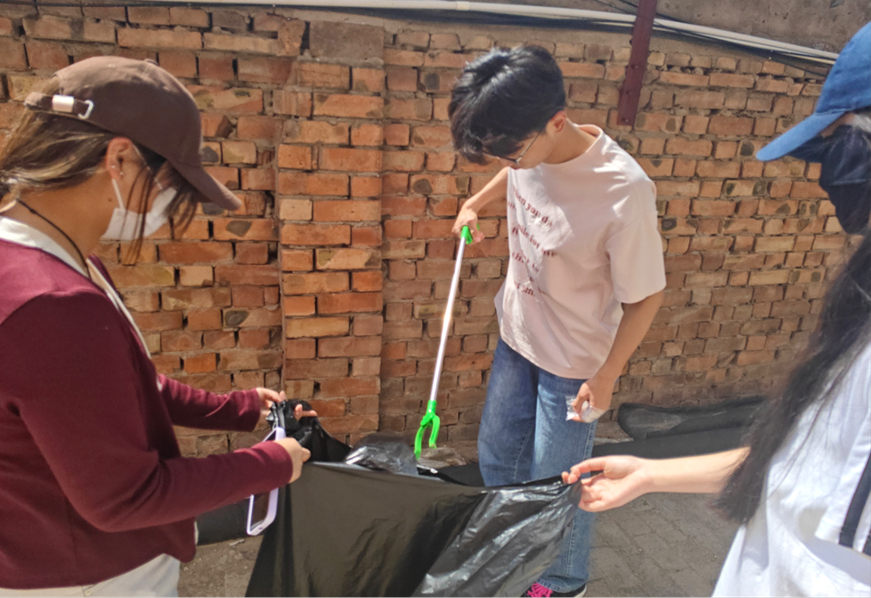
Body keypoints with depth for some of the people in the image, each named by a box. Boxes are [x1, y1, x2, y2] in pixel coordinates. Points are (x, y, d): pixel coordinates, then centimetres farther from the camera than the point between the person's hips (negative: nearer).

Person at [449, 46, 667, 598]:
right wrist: (476, 203, 3)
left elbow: (646, 297, -19)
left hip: (572, 362, -6)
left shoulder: (624, 194, -33)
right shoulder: (529, 147, -15)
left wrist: (605, 378, -12)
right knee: (497, 456, 23)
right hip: (516, 335, 7)